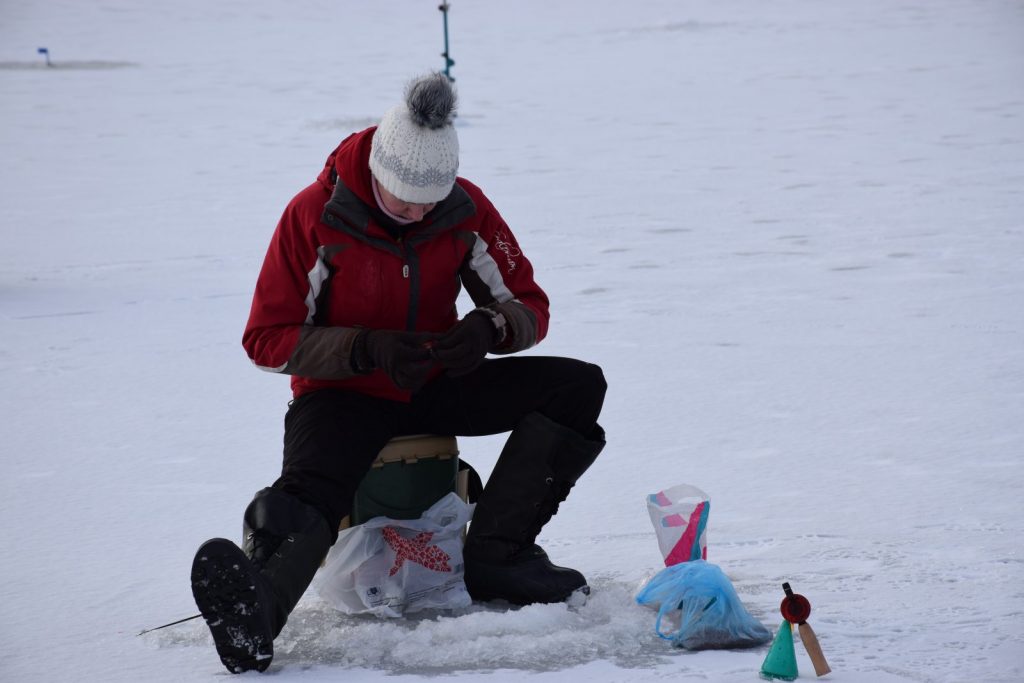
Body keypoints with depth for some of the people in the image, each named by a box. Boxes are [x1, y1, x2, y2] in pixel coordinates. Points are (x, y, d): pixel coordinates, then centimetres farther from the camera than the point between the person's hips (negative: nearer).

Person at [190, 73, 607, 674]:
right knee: (310, 489, -36)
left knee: (577, 386, -12)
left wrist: (489, 327, -23)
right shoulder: (316, 215, -16)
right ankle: (255, 614, -66)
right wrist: (367, 349, -28)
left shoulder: (465, 209, -6)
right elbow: (268, 339, -13)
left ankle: (494, 555, -19)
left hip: (437, 384, 5)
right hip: (343, 393, -5)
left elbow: (528, 305, 3)